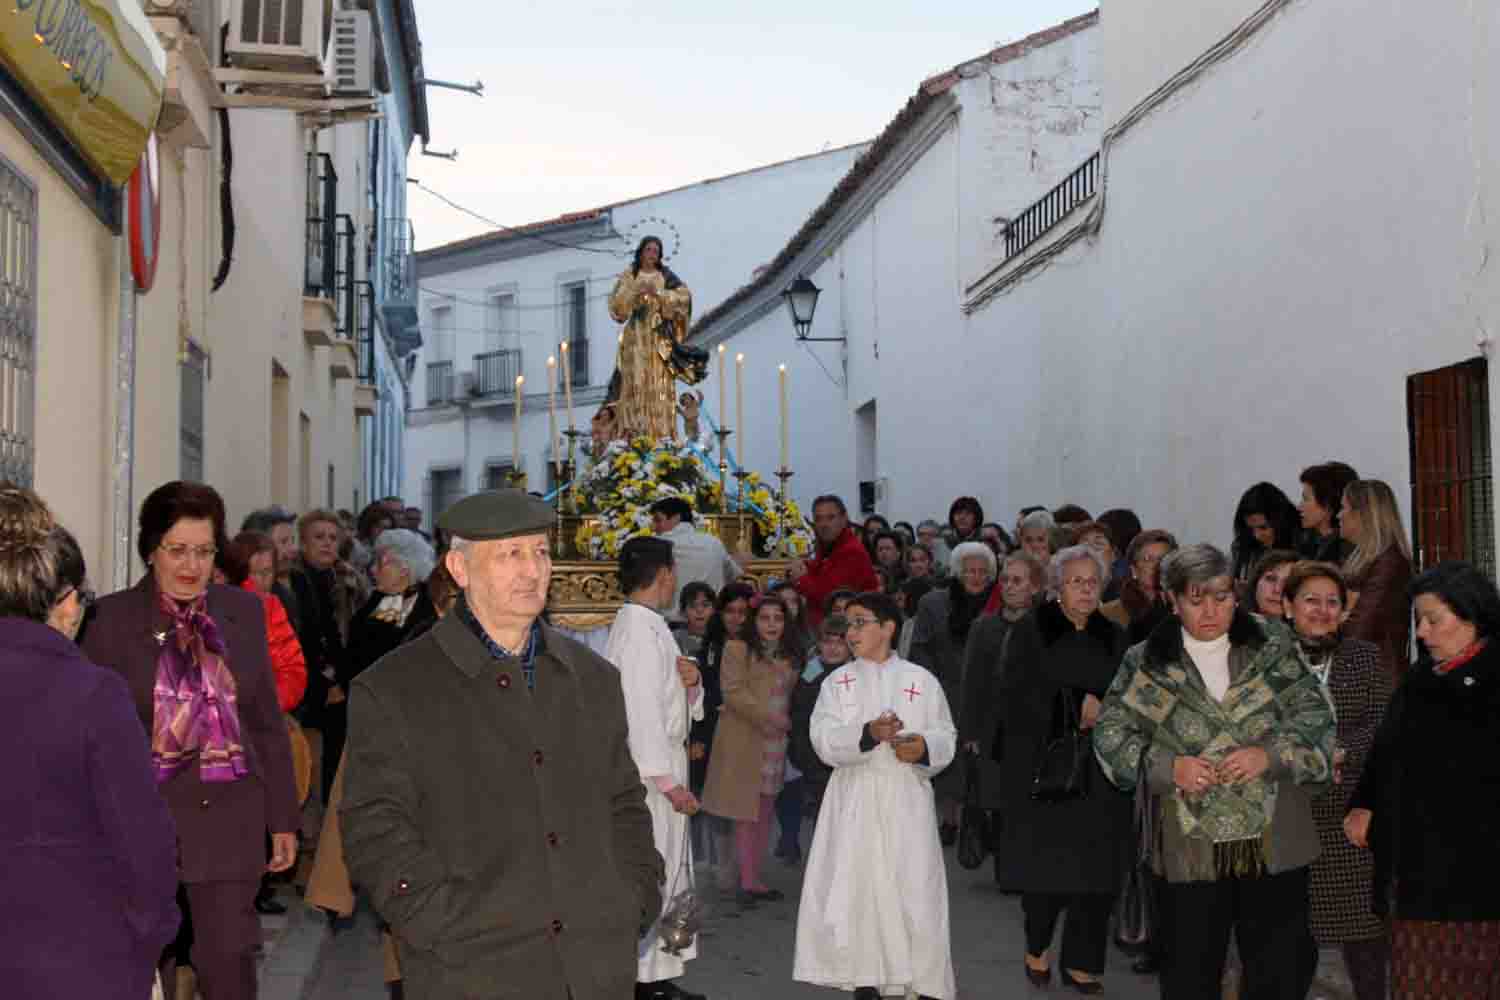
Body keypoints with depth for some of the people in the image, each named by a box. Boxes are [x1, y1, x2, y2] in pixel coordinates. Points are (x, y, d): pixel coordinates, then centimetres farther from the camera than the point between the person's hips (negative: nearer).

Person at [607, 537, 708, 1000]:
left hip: (659, 766, 10)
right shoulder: (639, 628, -17)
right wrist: (669, 782, -22)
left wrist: (690, 681, -2)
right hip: (647, 772, -10)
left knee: (668, 873, 14)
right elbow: (641, 712, -23)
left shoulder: (649, 624, 13)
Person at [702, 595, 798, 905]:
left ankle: (755, 878, 15)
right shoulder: (737, 649, -3)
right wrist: (770, 717, -17)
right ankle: (747, 882, 3)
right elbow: (733, 693, -12)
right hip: (744, 742, -6)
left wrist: (789, 723, 5)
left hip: (776, 743, 6)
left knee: (765, 814, 8)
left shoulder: (789, 657, 16)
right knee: (746, 814, -2)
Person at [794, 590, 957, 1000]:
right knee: (856, 889, -2)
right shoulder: (838, 681, 7)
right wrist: (867, 734, -22)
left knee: (912, 890, -4)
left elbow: (947, 737, 6)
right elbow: (824, 739, -6)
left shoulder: (922, 680, 6)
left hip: (906, 800, -1)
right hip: (854, 800, 1)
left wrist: (924, 746, -15)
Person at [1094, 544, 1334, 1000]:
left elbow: (1315, 716, 0)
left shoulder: (1272, 645, 4)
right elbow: (1111, 734, 1)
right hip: (1191, 847, -1)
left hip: (1275, 842, 1)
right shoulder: (1147, 663, 3)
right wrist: (1167, 768, -14)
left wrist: (1271, 754, -17)